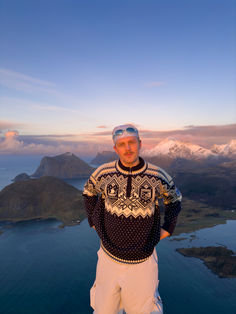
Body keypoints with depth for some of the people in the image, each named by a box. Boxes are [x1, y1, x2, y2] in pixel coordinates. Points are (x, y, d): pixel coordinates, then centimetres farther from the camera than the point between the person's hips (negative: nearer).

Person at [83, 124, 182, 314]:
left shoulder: (158, 176, -13)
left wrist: (168, 229, 2)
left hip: (143, 260, -1)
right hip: (109, 257, 2)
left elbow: (174, 199, 7)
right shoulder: (103, 173, -11)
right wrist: (93, 222, 7)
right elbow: (89, 192, 11)